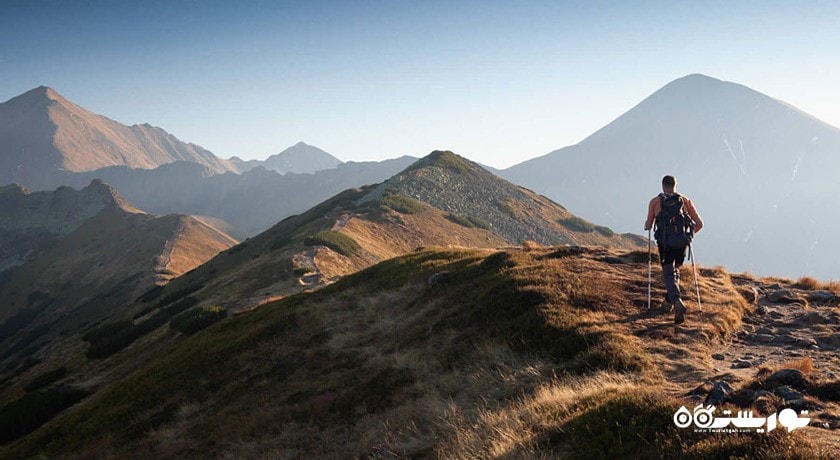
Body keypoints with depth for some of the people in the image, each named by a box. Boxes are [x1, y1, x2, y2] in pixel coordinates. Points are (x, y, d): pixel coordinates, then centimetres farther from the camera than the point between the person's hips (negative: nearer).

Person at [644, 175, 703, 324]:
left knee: (669, 274, -1)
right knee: (675, 271, 24)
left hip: (665, 242, -3)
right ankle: (668, 301, 29)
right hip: (682, 242, 3)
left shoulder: (655, 202, 6)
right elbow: (699, 224, 9)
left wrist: (646, 226, 31)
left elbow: (648, 226, 7)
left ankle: (677, 302, -25)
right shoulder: (685, 201, 12)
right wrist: (689, 233, 28)